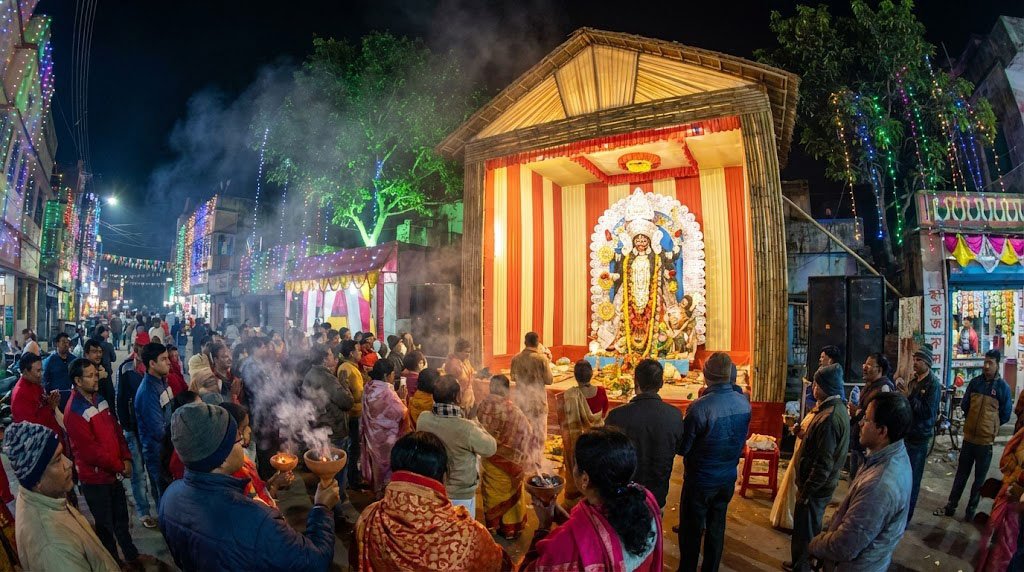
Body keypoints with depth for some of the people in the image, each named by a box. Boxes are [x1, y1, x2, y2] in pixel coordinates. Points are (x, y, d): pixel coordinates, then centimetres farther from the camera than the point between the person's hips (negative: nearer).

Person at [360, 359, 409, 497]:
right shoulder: (387, 392, -27)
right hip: (387, 436, -8)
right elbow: (401, 413, -20)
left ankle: (377, 489, 38)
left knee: (377, 462, 23)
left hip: (372, 434, 8)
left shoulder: (368, 388, -3)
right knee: (387, 464, 10)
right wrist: (401, 398, -8)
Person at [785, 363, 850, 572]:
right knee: (810, 529, 24)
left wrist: (806, 491, -20)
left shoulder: (829, 418, -29)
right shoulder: (839, 409, 4)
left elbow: (824, 463, -27)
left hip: (816, 487, -10)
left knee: (805, 532, 7)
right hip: (823, 484, 10)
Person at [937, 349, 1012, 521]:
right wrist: (974, 422, 12)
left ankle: (971, 510, 21)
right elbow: (964, 405, 13)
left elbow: (1005, 415, 0)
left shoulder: (1003, 387, -8)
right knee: (961, 474, 12)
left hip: (986, 441, -3)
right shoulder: (975, 382, 1)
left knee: (980, 478, 10)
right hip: (969, 436, 3)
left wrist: (990, 427, 8)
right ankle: (950, 506, 19)